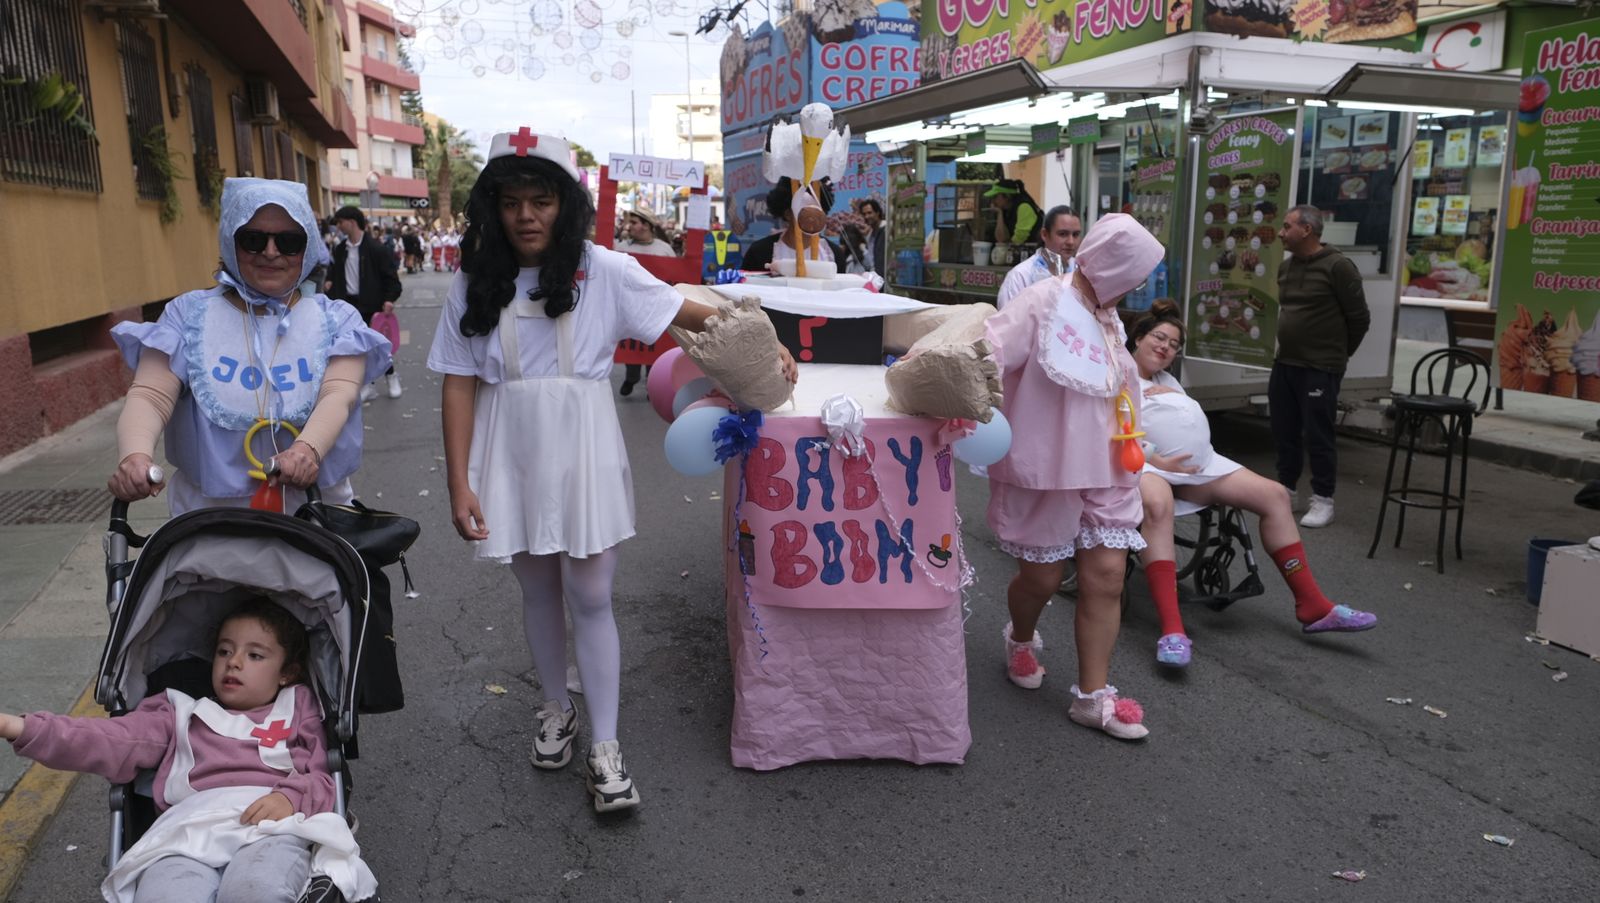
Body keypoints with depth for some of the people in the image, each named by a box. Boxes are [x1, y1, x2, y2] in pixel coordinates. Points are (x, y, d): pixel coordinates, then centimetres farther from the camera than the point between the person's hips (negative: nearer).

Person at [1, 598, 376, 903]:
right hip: (188, 828, 2)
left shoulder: (299, 712, 27)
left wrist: (292, 798, -8)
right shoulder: (183, 712, 32)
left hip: (271, 830, -1)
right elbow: (114, 742, 17)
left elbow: (325, 776, 15)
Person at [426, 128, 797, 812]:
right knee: (538, 589, 14)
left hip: (582, 449, -2)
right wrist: (460, 485, -5)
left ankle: (604, 746, 12)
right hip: (510, 454, 2)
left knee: (590, 595, -1)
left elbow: (688, 314, 0)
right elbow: (459, 386, 0)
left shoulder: (601, 271, -3)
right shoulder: (475, 285, 2)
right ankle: (556, 709, 37)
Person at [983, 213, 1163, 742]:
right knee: (1042, 577, 7)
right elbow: (986, 353, -25)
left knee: (1106, 575, 1)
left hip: (1103, 470, 7)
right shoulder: (1045, 303, -14)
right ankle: (1021, 640, 42)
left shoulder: (1107, 318, 12)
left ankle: (1092, 695, 12)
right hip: (1045, 470, -6)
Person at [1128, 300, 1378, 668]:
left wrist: (1175, 397, 5)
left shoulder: (1167, 381, 32)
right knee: (1157, 506, -43)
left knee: (1274, 495, -1)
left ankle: (1312, 606, 5)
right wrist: (1156, 462, -18)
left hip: (1198, 463, 9)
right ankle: (1172, 630, -49)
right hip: (1144, 462, -8)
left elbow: (1191, 422, 27)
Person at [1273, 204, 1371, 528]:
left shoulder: (1337, 266, -13)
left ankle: (1323, 501, 8)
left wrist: (1338, 353, 3)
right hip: (1284, 364, 7)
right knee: (1284, 432, 12)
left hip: (1320, 369, -7)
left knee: (1317, 435, -2)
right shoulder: (1287, 266, 9)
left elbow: (1359, 317, -8)